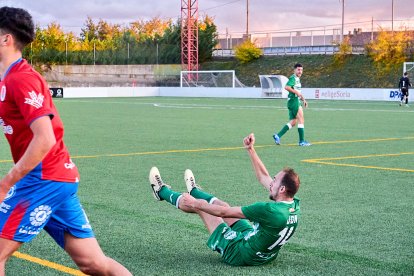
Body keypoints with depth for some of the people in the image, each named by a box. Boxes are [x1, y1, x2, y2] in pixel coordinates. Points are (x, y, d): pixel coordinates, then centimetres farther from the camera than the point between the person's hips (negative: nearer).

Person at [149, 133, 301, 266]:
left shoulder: (270, 210, -35)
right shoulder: (294, 206, -12)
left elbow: (224, 213, -25)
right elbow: (263, 177, 4)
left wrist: (195, 203, -13)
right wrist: (251, 149, 7)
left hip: (240, 254, -7)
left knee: (201, 205, 8)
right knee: (221, 204, 21)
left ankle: (162, 191, 33)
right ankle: (194, 191, 54)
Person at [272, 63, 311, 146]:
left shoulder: (297, 79, 21)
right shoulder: (293, 78, -10)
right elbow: (286, 87, -25)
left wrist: (303, 100, 22)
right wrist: (296, 92, -22)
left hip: (296, 101, 10)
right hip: (293, 101, -10)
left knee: (293, 122, 9)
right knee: (301, 120, -8)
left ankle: (278, 136, 8)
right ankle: (302, 141, -5)